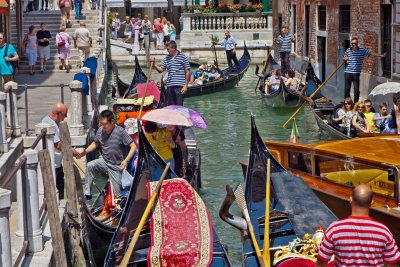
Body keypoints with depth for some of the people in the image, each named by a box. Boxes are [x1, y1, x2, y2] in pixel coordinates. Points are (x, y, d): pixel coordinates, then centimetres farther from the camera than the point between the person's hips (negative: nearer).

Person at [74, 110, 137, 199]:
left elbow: (133, 146, -18)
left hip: (117, 166, -3)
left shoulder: (120, 131, -20)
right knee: (90, 166, -25)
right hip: (104, 161, 3)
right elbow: (95, 144, 10)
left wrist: (126, 160, -30)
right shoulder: (100, 130, -7)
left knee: (116, 193, -1)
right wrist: (82, 154, -3)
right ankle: (87, 194, -20)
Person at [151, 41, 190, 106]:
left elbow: (187, 72, -4)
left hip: (179, 86, -6)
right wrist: (154, 64, -1)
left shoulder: (183, 57, -3)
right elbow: (161, 70, 17)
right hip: (169, 86, 6)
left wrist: (185, 86, -9)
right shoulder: (167, 58, 14)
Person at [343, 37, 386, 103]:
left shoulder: (362, 50, 1)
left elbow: (371, 53, 6)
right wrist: (344, 59, -7)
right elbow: (344, 58, 18)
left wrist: (381, 55, 7)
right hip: (347, 73, 2)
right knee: (347, 89, 7)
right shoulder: (348, 50, 7)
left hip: (356, 73, -2)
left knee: (356, 90, -2)